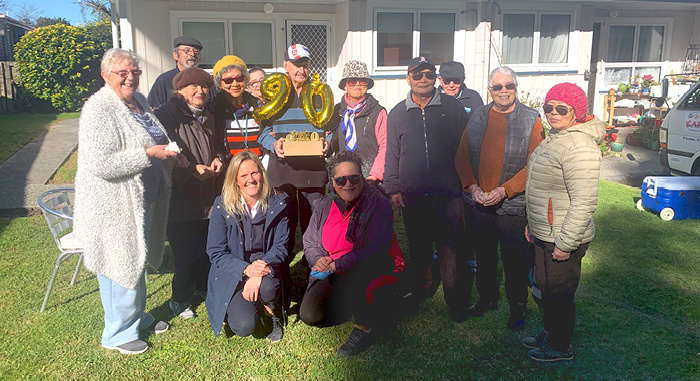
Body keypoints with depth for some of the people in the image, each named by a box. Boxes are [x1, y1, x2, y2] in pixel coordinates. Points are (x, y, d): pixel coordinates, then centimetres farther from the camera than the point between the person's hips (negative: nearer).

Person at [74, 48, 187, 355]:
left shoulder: (139, 101, 8)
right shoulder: (98, 110, -20)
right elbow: (101, 164, -28)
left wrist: (168, 154, 5)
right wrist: (149, 154, -28)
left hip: (143, 200, 9)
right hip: (114, 205, -9)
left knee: (137, 259, 21)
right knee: (120, 265, 4)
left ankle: (137, 317, 40)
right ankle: (118, 333, 23)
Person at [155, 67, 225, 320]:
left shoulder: (207, 117, 17)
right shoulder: (167, 114, -8)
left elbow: (218, 145, 27)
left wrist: (218, 159, 5)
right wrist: (193, 169, -21)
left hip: (208, 198, 7)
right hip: (181, 201, -6)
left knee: (208, 249, 12)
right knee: (186, 254, -2)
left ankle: (203, 287, 34)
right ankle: (180, 299, 17)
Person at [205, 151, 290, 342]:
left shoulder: (277, 203, -5)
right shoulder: (222, 206, -8)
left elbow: (281, 246, -8)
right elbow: (216, 253, -8)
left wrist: (259, 272, -27)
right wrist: (246, 269, -27)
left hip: (265, 267, 1)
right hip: (232, 275, -1)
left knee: (268, 287, -35)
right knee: (244, 326, -22)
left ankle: (274, 314, 2)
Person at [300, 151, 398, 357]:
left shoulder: (378, 204, -10)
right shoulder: (324, 206, 5)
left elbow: (376, 249, -17)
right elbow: (310, 243, 10)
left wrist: (338, 264, -23)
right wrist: (319, 260, -14)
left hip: (371, 270, -5)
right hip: (331, 274, 5)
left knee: (351, 282, -38)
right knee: (310, 315, -13)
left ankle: (365, 327, -8)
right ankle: (358, 305, 15)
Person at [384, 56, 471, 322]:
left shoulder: (453, 108, 5)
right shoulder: (398, 113, 10)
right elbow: (391, 154, 11)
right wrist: (393, 188, 4)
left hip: (448, 195, -2)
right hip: (412, 197, 2)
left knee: (451, 251, -1)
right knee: (418, 250, 14)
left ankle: (457, 304, 13)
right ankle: (420, 293, 32)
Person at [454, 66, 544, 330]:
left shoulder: (531, 119, -5)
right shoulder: (478, 117, 6)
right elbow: (462, 157, 7)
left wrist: (504, 190, -18)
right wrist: (472, 187, -7)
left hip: (513, 206, -3)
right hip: (479, 203, 4)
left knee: (515, 261, 8)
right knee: (484, 256, 19)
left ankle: (518, 308, 28)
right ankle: (487, 298, 40)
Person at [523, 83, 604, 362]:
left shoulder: (579, 146, -23)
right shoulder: (555, 138, 10)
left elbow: (584, 202, -26)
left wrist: (565, 243, -24)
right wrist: (532, 223, 21)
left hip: (563, 239, -10)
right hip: (544, 234, 10)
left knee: (558, 295, 7)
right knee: (543, 289, 23)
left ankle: (561, 348, 27)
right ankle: (549, 335, 42)